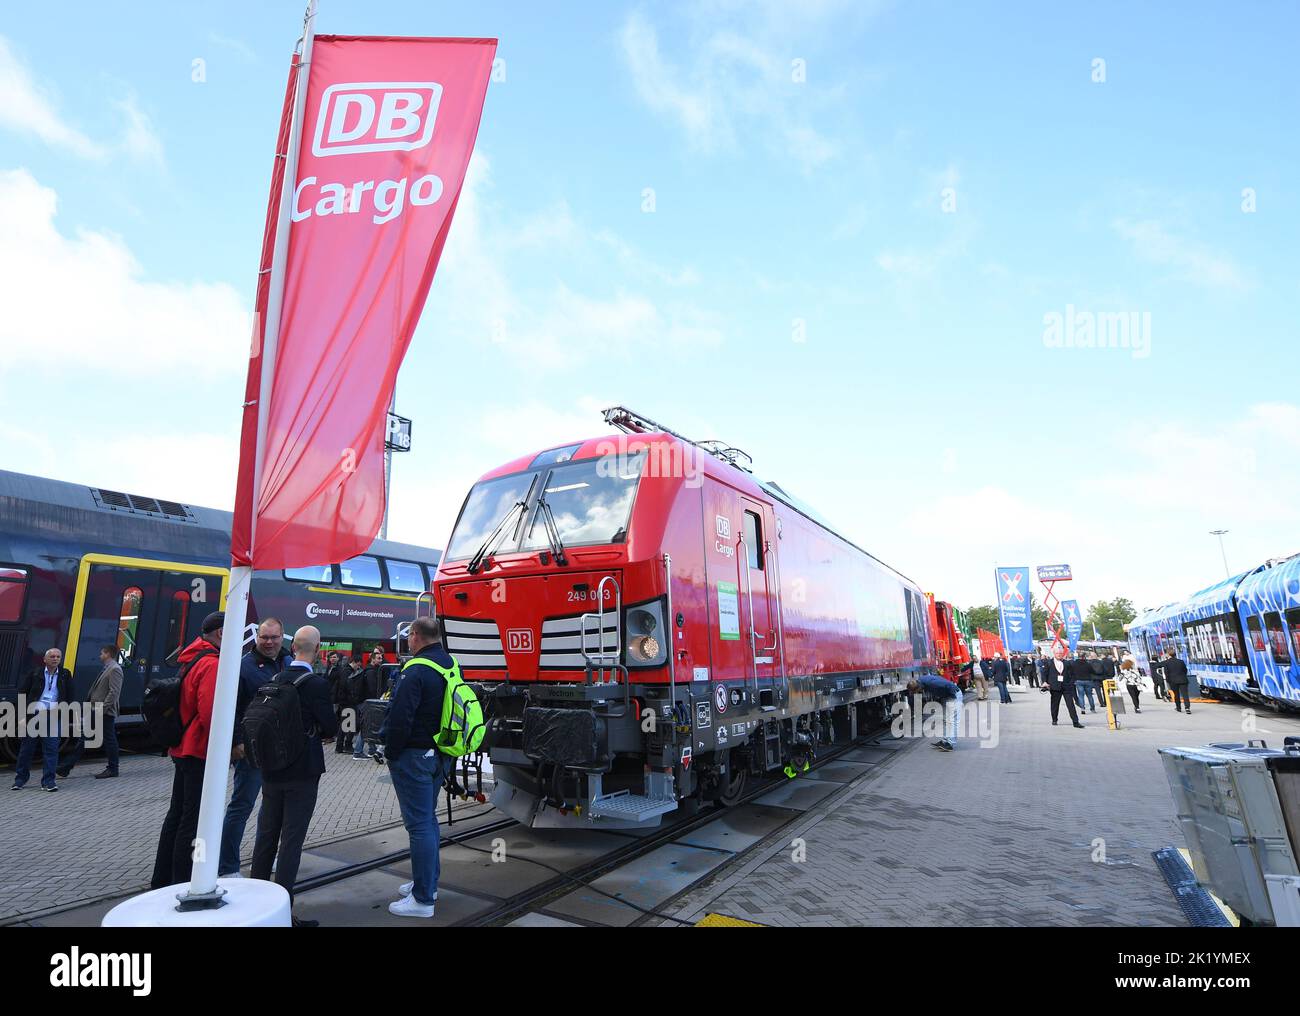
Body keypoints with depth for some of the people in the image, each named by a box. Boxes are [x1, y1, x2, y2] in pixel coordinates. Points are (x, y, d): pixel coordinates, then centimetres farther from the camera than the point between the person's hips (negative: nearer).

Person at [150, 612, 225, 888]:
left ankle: (162, 880, 31)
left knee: (177, 813, 19)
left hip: (182, 748, 10)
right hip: (201, 752, -10)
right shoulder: (211, 664, -20)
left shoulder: (191, 660, 11)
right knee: (193, 820, -1)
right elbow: (210, 714, -26)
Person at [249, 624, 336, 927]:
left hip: (271, 768, 6)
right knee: (291, 840, 1)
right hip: (302, 771, -6)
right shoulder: (317, 683, -18)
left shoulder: (274, 680, 1)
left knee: (266, 835, 19)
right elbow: (329, 728, -14)